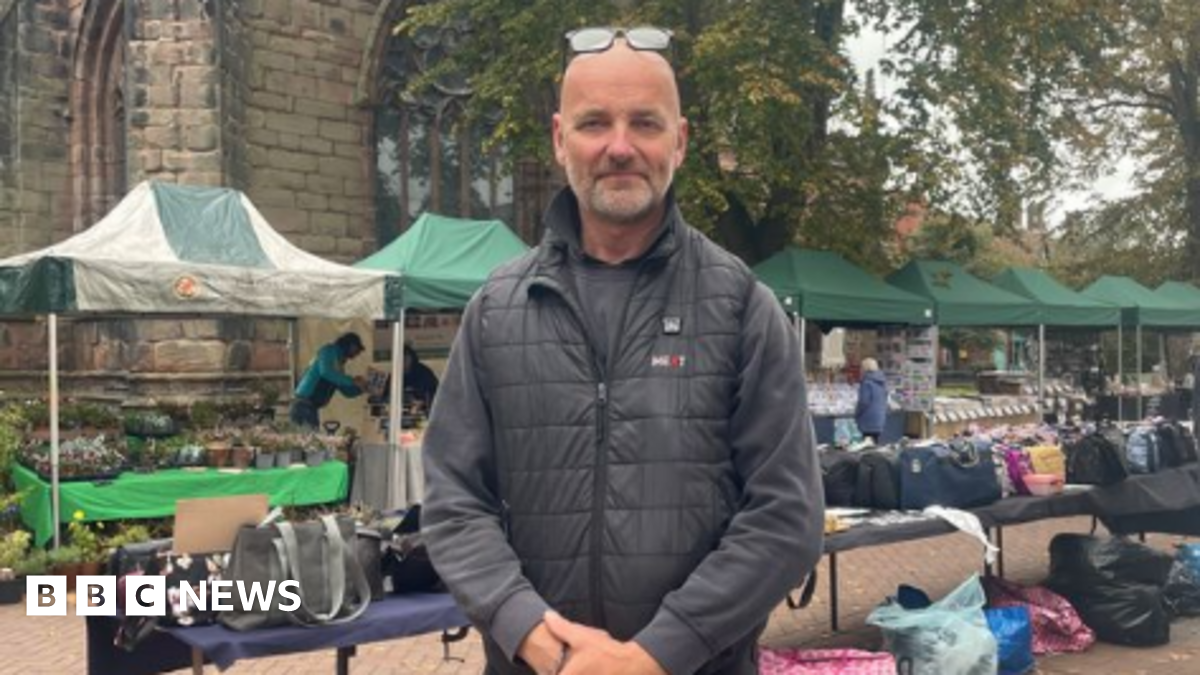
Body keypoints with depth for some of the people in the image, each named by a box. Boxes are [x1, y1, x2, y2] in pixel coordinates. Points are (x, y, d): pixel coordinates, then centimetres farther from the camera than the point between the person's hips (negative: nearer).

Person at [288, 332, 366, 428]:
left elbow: (348, 392, 25)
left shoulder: (338, 362, 23)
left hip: (311, 407, 9)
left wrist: (362, 387, 7)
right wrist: (353, 381, -18)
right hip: (304, 405, -9)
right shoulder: (330, 351, -2)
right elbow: (326, 372, -22)